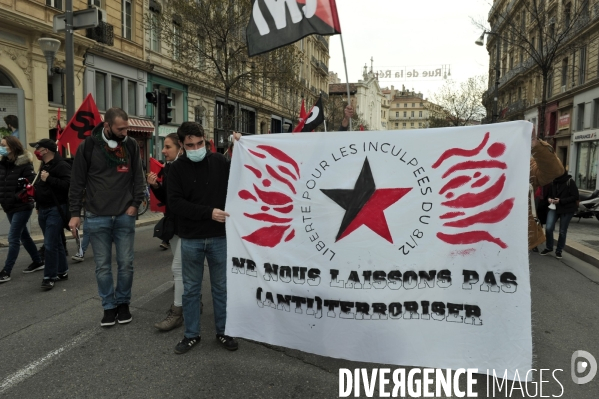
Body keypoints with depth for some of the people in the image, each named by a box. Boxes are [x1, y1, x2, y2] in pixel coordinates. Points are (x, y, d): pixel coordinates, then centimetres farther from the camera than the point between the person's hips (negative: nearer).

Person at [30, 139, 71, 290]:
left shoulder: (62, 165, -13)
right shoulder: (44, 166, 16)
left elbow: (68, 184, -26)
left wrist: (49, 179, -23)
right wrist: (38, 206, 20)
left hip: (56, 210, -9)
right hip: (43, 209, 9)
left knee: (50, 244, -8)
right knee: (55, 243, 15)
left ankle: (49, 277, 2)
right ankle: (62, 272, 25)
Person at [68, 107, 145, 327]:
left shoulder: (131, 146, 2)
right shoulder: (88, 146, -4)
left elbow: (138, 178, 6)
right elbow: (77, 182, -1)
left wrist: (135, 204, -3)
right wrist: (75, 213, -3)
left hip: (125, 216, 2)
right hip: (97, 217, -1)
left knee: (126, 264, 6)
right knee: (103, 266, 7)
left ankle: (123, 303, 25)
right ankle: (109, 306, 21)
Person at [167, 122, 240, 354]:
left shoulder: (219, 161, 0)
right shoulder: (177, 169, -2)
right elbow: (175, 203, -10)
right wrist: (208, 212, -19)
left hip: (219, 237, 0)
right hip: (191, 240, 0)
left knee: (221, 287, 12)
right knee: (191, 289, 12)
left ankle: (223, 332, 27)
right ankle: (191, 334, 28)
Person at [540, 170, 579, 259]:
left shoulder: (570, 182, -11)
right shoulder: (553, 182, 3)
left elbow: (575, 197, -12)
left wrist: (561, 201, -21)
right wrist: (550, 198, -5)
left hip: (567, 210, -3)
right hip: (554, 208, 4)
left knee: (562, 231, 5)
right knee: (548, 228, -9)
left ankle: (559, 250, 22)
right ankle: (549, 247, 12)